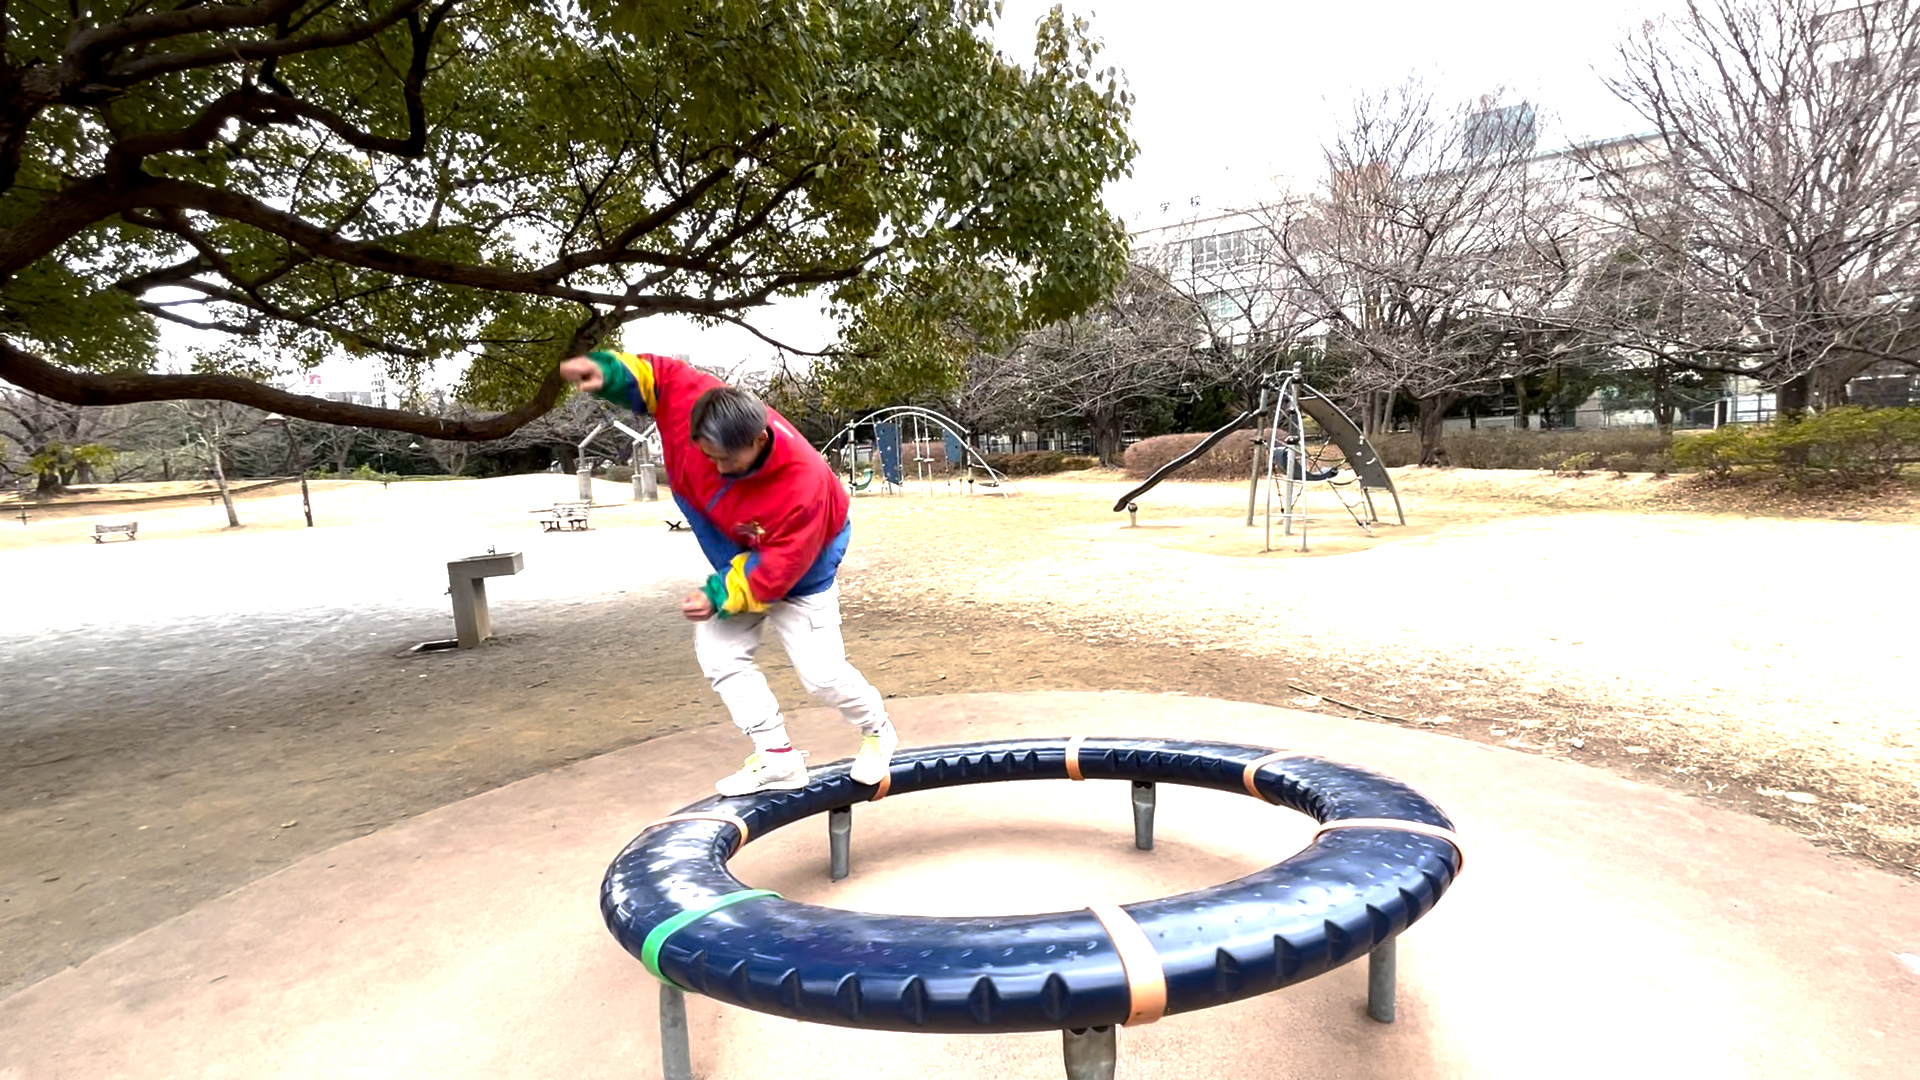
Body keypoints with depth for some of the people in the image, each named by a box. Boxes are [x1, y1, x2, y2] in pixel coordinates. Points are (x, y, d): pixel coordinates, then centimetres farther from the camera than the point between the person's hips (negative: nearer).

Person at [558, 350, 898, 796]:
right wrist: (607, 372, -28)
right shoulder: (695, 401, -28)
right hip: (739, 563, 6)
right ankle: (777, 757, 6)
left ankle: (877, 732, 22)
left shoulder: (803, 483, -41)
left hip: (800, 571, -6)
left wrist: (720, 596, -28)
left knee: (821, 671, -9)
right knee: (718, 654, -4)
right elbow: (656, 376, -10)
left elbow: (780, 568, -31)